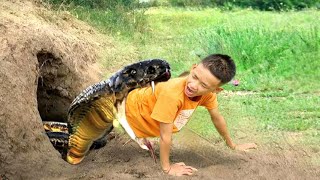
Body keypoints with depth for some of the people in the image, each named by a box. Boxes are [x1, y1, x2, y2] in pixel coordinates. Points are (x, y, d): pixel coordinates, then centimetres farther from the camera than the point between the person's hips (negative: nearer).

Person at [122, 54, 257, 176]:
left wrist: (232, 145, 7)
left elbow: (217, 118, -4)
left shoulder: (208, 92, -24)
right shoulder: (172, 94, -45)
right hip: (132, 108, -7)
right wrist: (167, 168, -25)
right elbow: (165, 136, -35)